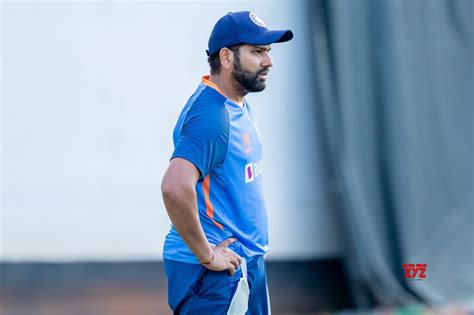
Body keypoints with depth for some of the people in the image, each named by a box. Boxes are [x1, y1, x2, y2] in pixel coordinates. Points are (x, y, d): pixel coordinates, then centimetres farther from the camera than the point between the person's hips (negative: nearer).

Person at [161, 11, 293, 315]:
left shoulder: (239, 106, 10)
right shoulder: (211, 115, -20)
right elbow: (175, 188, -34)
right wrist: (206, 255, -24)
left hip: (249, 262, 10)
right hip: (214, 275, -10)